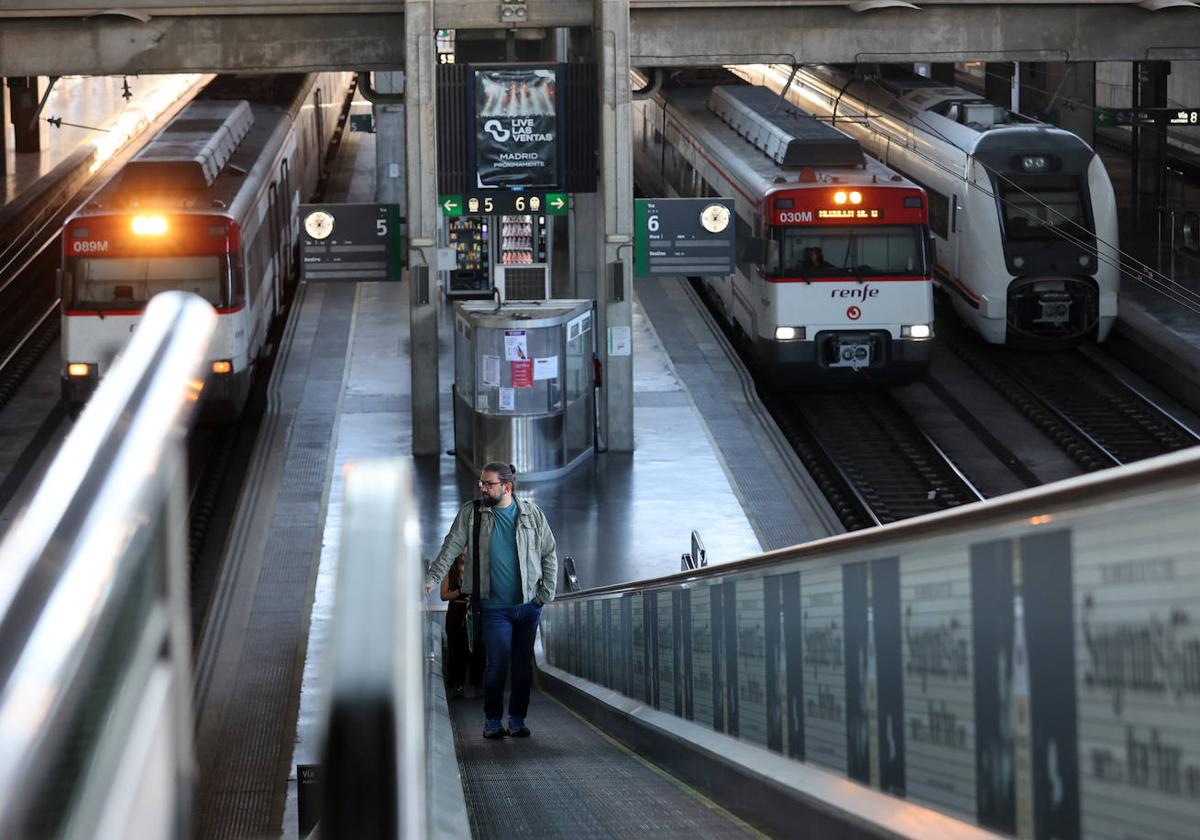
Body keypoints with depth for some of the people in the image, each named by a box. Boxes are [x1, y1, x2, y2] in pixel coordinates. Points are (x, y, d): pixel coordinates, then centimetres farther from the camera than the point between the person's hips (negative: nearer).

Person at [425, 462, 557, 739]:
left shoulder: (531, 514, 4)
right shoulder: (471, 513, 2)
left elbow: (549, 554, 9)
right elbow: (451, 547, -3)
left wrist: (546, 592, 1)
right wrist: (432, 577, -16)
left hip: (529, 604, 2)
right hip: (494, 607, -2)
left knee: (523, 665, 5)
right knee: (497, 664, -7)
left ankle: (517, 719, 15)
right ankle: (492, 721, 6)